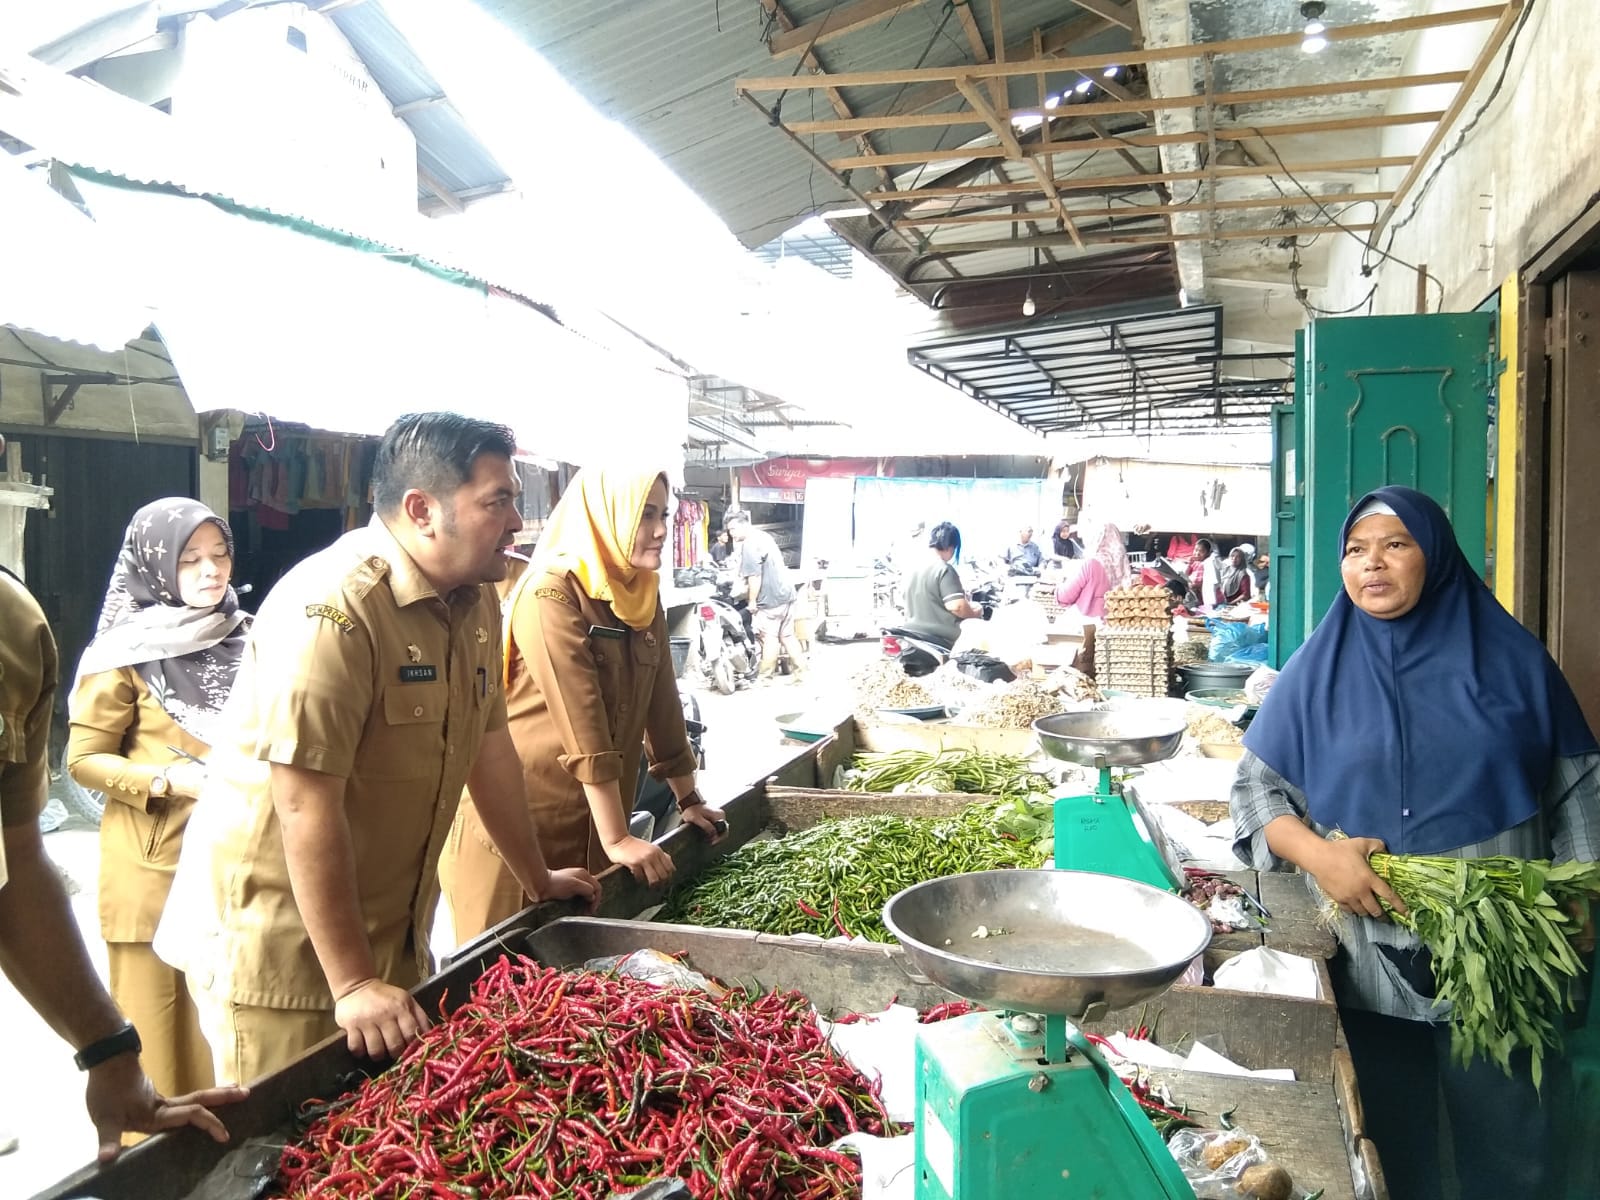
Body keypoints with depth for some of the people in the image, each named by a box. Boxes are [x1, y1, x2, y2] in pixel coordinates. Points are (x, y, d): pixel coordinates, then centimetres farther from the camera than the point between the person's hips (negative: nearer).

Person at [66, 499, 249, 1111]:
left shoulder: (246, 640, 7)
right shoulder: (126, 653, -8)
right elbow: (84, 759, -6)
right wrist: (171, 779, -19)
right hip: (155, 863, -4)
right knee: (158, 1019, 4)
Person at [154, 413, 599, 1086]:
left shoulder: (475, 601, 1)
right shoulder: (333, 609, -25)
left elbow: (489, 747, 10)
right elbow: (308, 807, -26)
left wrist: (540, 882, 15)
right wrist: (352, 982, -24)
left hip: (393, 935, 7)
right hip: (280, 946, -7)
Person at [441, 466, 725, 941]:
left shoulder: (643, 596, 5)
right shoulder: (551, 595, -18)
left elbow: (661, 703, 10)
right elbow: (583, 726, -23)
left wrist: (688, 799, 13)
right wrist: (617, 839, -23)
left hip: (592, 823, 7)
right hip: (519, 824, -6)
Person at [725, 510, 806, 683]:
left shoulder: (749, 545, -16)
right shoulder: (764, 536, 16)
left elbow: (754, 577, -20)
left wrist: (752, 601, -11)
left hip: (770, 598, -9)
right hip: (786, 592, 10)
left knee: (769, 638, -1)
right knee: (787, 635, 14)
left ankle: (766, 677, 7)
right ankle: (799, 670, 17)